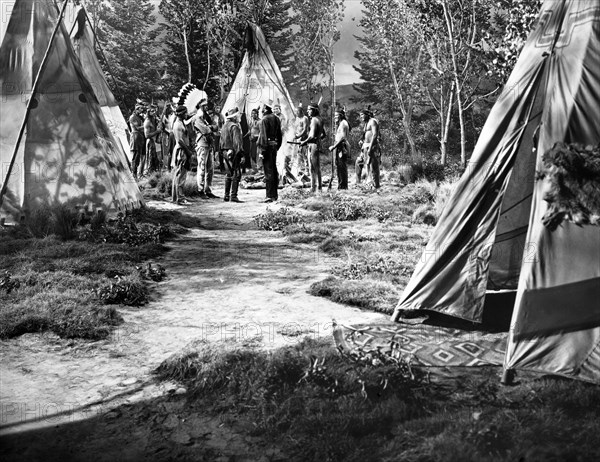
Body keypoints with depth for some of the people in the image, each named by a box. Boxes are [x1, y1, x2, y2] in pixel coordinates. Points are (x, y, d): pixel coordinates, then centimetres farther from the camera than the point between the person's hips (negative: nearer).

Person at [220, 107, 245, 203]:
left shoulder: (224, 127, 15)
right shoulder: (234, 126, -13)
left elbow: (222, 142, 18)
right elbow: (237, 142, -19)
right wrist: (242, 155, -18)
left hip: (226, 152, 9)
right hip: (234, 152, -9)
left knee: (229, 174, 15)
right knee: (236, 174, -6)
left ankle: (226, 196, 16)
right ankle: (233, 196, -9)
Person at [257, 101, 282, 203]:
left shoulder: (264, 119, -13)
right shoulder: (276, 119, 12)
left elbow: (263, 136, -17)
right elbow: (280, 135, 17)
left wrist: (261, 151, -16)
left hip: (267, 146, -8)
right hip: (274, 146, 8)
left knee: (268, 172, -6)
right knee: (274, 170, 13)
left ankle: (270, 196, -5)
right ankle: (274, 195, 19)